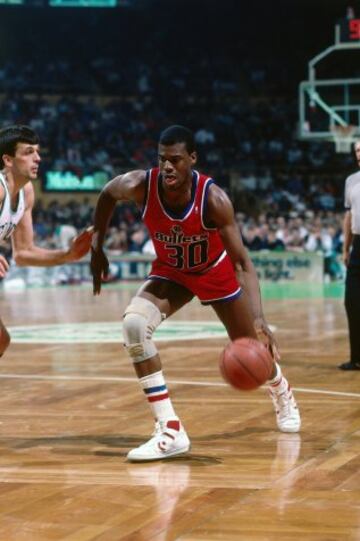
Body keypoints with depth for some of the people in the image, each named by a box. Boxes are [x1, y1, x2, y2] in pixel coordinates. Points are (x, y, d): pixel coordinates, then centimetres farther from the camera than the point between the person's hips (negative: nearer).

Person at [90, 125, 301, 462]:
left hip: (215, 272, -1)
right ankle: (170, 430, -24)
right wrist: (97, 248, -2)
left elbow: (241, 261, -33)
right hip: (171, 272, 2)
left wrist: (258, 319, -44)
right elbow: (107, 194, -4)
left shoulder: (213, 199, -35)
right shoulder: (140, 186, -29)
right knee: (133, 324, -27)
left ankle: (282, 392, 53)